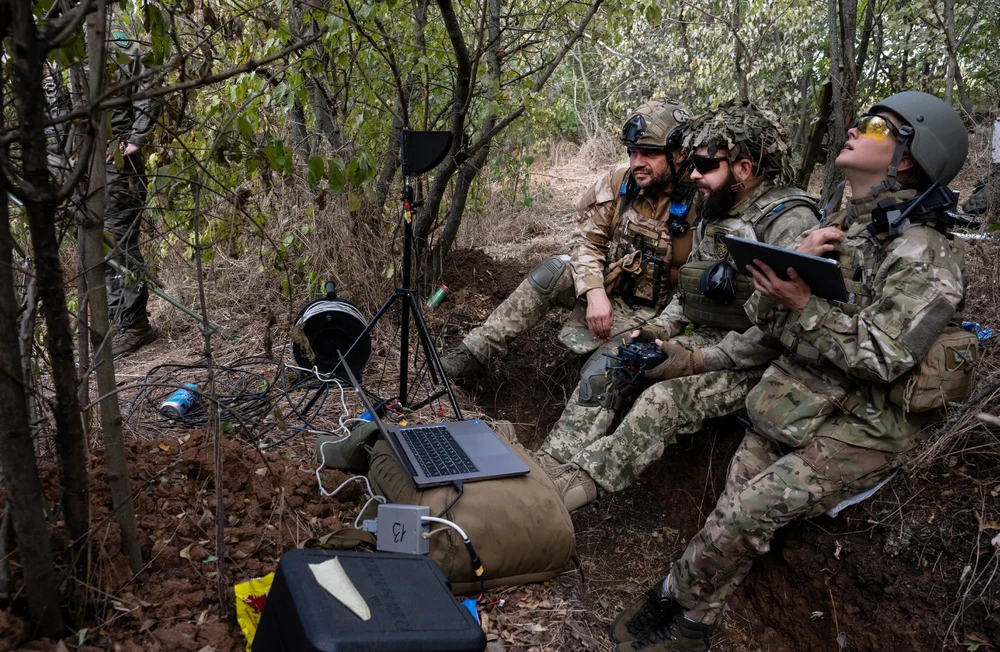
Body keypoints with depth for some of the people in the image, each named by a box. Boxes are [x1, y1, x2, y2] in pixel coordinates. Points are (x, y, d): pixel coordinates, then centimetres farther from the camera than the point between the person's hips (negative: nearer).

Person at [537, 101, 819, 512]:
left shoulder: (789, 221, -17)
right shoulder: (712, 216, 11)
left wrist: (698, 361, -24)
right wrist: (659, 330, 0)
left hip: (754, 362, -8)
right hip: (706, 340, 8)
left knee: (665, 400, -31)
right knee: (605, 366, -8)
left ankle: (575, 486, -29)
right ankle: (552, 467, -16)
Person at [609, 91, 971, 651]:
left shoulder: (924, 253, -13)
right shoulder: (841, 228, 10)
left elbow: (882, 357, -21)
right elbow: (763, 313, 8)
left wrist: (803, 305, -25)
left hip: (857, 427, -6)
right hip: (788, 404, 6)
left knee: (743, 515, -17)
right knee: (736, 519, -4)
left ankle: (674, 602, 5)